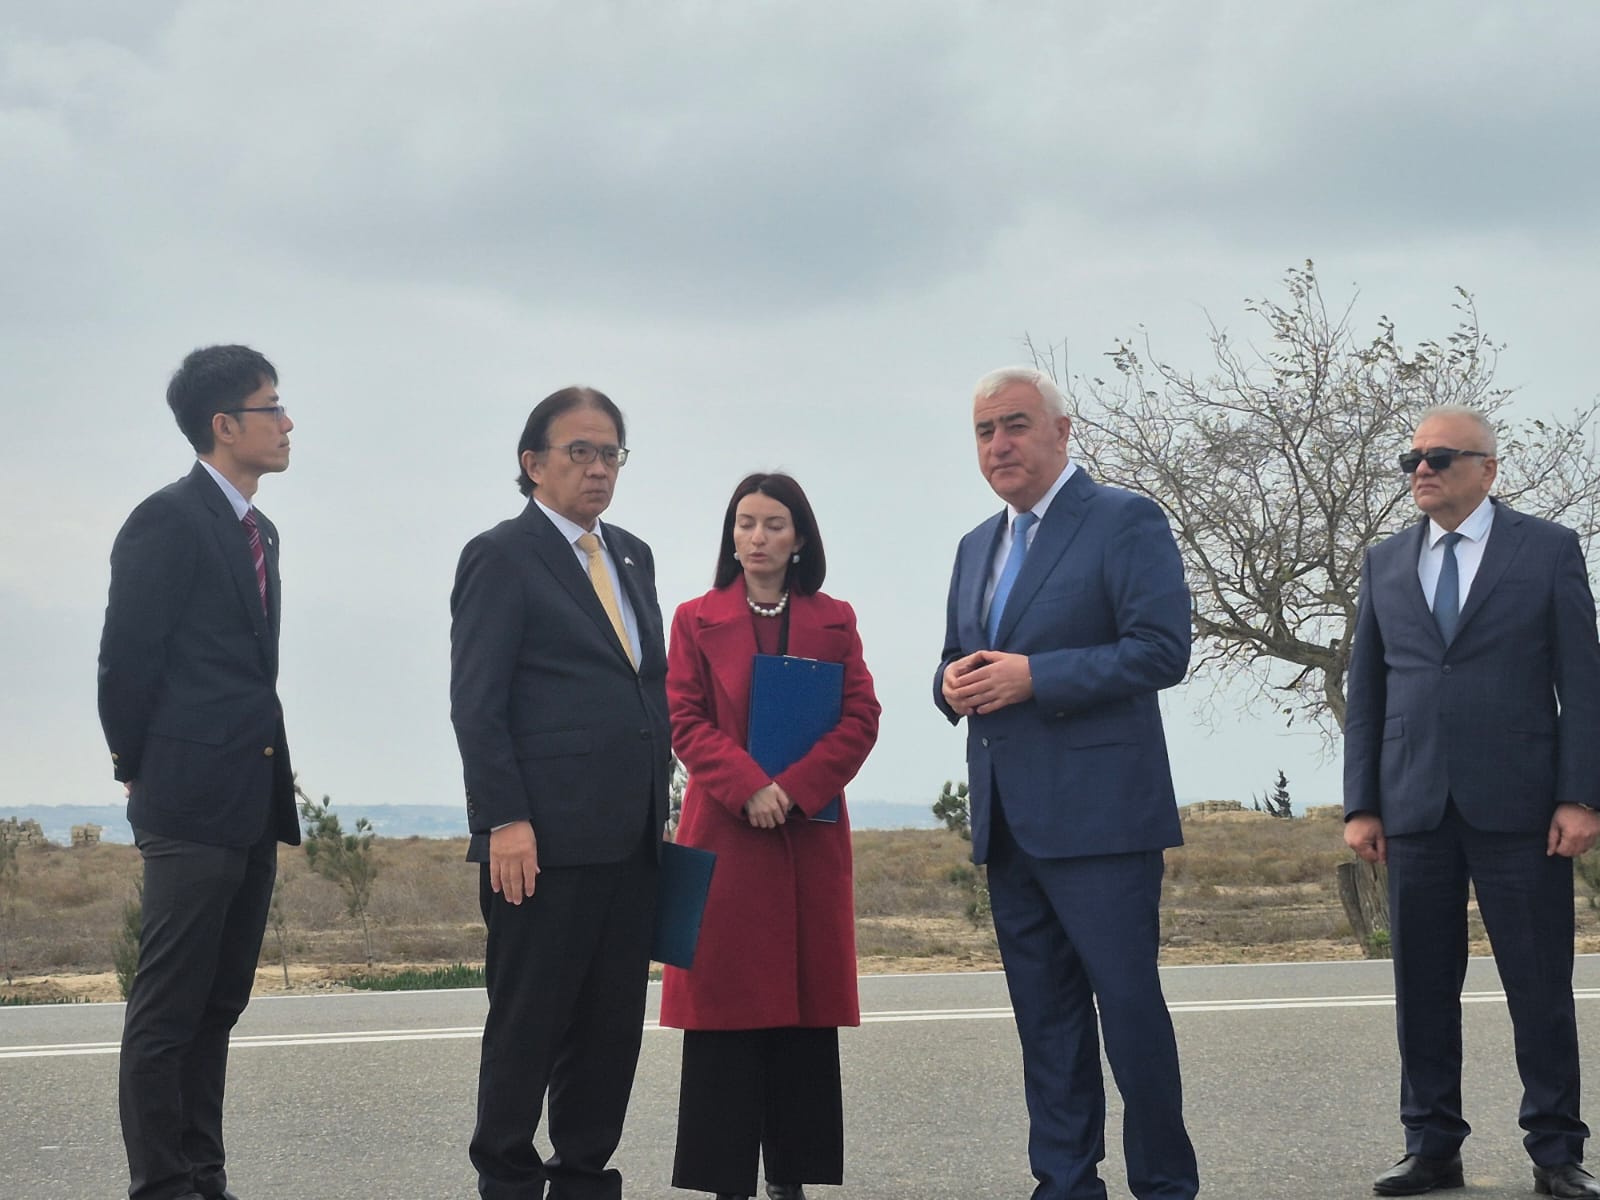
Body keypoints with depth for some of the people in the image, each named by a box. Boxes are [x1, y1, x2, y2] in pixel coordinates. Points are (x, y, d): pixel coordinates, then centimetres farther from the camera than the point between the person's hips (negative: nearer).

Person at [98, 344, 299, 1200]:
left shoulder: (258, 531, 16)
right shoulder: (169, 521, -10)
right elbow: (126, 662, -10)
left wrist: (273, 776, 9)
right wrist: (141, 772, -2)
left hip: (252, 805, 9)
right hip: (192, 806, -9)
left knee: (218, 1002, 12)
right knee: (168, 1007, -2)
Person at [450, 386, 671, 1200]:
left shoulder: (632, 557, 16)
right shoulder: (501, 556, -5)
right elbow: (476, 702, -10)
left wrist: (656, 802, 13)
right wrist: (505, 821, -17)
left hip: (630, 836, 7)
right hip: (547, 838, -7)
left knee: (612, 1025, 10)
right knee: (528, 1023, 1)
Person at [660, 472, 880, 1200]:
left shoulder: (833, 621, 10)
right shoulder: (697, 620, 6)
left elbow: (861, 718, 2)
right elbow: (685, 721, -1)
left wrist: (797, 788, -12)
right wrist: (747, 787, -16)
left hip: (810, 834, 2)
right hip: (725, 834, -2)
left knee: (806, 1005, 2)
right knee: (727, 1002, -3)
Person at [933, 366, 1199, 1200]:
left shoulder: (1124, 522, -5)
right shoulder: (977, 546, 19)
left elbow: (1162, 649, -14)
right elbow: (957, 662, 24)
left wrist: (1032, 676, -20)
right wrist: (953, 685, -1)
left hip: (1097, 815, -7)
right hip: (1007, 820, 7)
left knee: (1129, 1006, -4)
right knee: (1046, 1019, 11)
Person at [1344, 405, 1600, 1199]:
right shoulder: (1385, 563, 12)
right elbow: (1365, 691, 11)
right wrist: (1361, 804, 4)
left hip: (1517, 805, -3)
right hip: (1415, 807, 3)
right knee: (1422, 986, 5)